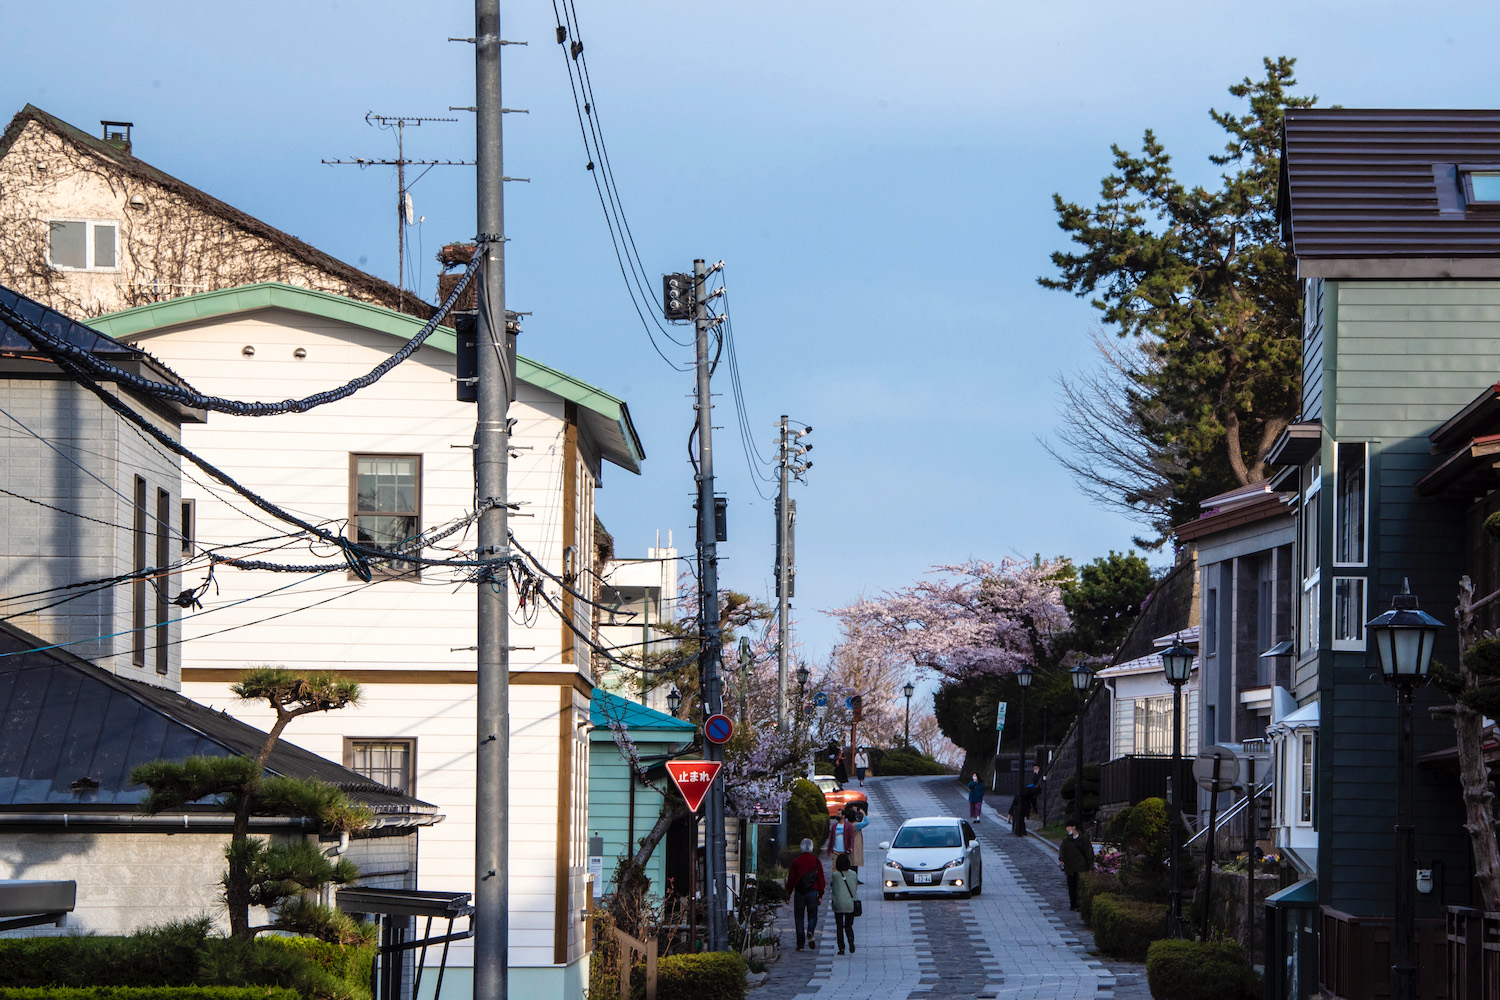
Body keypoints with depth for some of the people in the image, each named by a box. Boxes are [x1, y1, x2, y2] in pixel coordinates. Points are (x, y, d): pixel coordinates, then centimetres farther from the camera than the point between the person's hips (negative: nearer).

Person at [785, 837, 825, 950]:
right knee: (812, 916, 12)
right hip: (813, 892, 0)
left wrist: (788, 893, 9)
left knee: (799, 918, 6)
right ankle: (810, 933, -19)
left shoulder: (796, 861, -1)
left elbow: (791, 878, 0)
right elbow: (821, 879, 1)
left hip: (799, 893, 0)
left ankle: (800, 944, 3)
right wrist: (820, 895, 8)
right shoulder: (816, 861, 0)